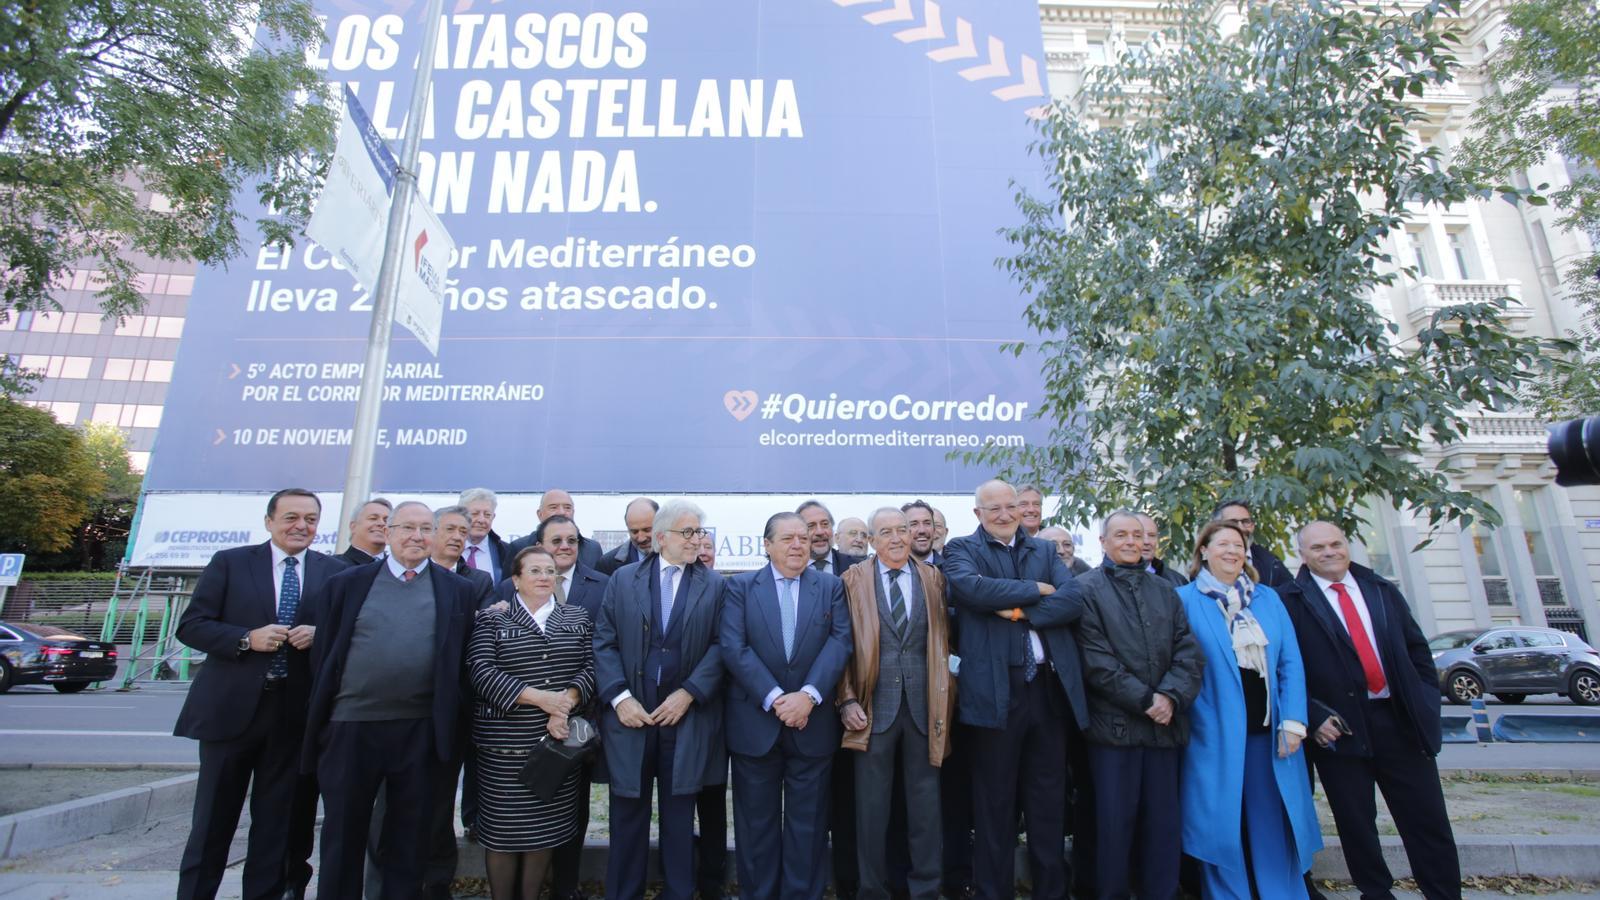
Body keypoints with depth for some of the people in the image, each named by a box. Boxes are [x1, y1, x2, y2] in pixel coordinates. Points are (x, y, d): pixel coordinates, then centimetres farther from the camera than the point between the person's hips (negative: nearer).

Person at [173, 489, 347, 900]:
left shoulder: (335, 571, 4)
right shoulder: (229, 562, 2)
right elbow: (191, 625, -1)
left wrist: (320, 634, -14)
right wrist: (247, 639, -16)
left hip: (297, 713, 1)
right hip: (231, 708, -1)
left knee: (278, 822, 11)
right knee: (213, 820, 10)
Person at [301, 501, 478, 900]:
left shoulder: (458, 589, 2)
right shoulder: (347, 582, 4)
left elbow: (462, 658, 3)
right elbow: (325, 652, 6)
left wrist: (452, 723, -1)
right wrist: (320, 719, 4)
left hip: (422, 732, 0)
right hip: (350, 728, 1)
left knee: (410, 844, 13)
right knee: (342, 839, 14)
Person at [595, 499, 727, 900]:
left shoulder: (714, 585, 3)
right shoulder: (623, 579, 5)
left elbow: (720, 646, -3)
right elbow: (604, 642, 0)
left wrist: (688, 693, -12)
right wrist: (619, 697, -10)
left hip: (687, 715, 0)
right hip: (629, 712, 1)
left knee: (679, 815, 10)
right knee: (627, 812, 11)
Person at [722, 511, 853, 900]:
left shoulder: (831, 586, 5)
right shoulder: (740, 587, 2)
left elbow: (840, 643, -5)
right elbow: (734, 647, -8)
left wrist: (809, 695, -18)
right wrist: (774, 698, -17)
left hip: (813, 724, 1)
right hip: (755, 722, 0)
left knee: (807, 822, 11)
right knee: (757, 822, 11)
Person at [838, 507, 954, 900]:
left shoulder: (934, 578, 8)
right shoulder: (854, 579, 3)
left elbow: (942, 642, 10)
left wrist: (945, 701, 3)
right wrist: (847, 699, -7)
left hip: (924, 708, 2)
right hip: (873, 708, -1)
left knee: (926, 807, 10)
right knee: (871, 809, 8)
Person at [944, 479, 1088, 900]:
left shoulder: (1045, 550, 14)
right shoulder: (962, 549, 2)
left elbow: (1073, 600, -1)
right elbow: (971, 587, -20)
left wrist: (1023, 610, -14)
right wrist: (1035, 589, -10)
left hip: (1052, 686, 4)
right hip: (995, 689, -4)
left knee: (1049, 799, 14)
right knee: (995, 800, 9)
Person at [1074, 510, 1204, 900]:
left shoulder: (1165, 589, 14)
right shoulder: (1087, 588, -2)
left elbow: (1188, 650, 5)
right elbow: (1096, 660, -9)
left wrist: (1170, 696, -10)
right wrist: (1144, 700, -12)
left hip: (1165, 723, 4)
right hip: (1114, 722, -4)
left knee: (1164, 822, 10)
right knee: (1115, 822, 3)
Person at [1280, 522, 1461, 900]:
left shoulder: (1383, 591, 10)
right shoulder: (1291, 601, -5)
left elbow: (1417, 649, 14)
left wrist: (1426, 702, 5)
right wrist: (1314, 717, -13)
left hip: (1401, 720, 4)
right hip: (1339, 727, -3)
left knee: (1429, 821, 10)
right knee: (1356, 825, 9)